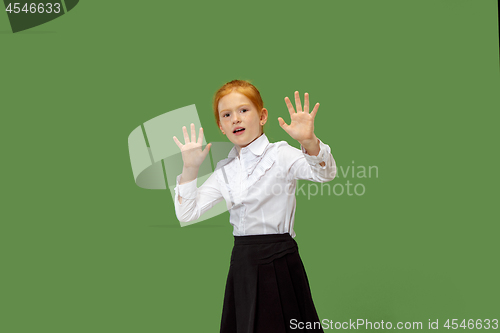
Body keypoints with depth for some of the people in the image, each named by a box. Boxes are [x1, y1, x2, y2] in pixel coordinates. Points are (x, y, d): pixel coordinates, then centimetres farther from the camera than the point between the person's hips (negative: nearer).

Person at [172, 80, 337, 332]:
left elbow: (325, 174, -23)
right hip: (242, 263, 5)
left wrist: (310, 142, -42)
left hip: (279, 263, -5)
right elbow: (187, 214, 6)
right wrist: (190, 169, -4)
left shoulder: (280, 155, -6)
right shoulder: (224, 171, 9)